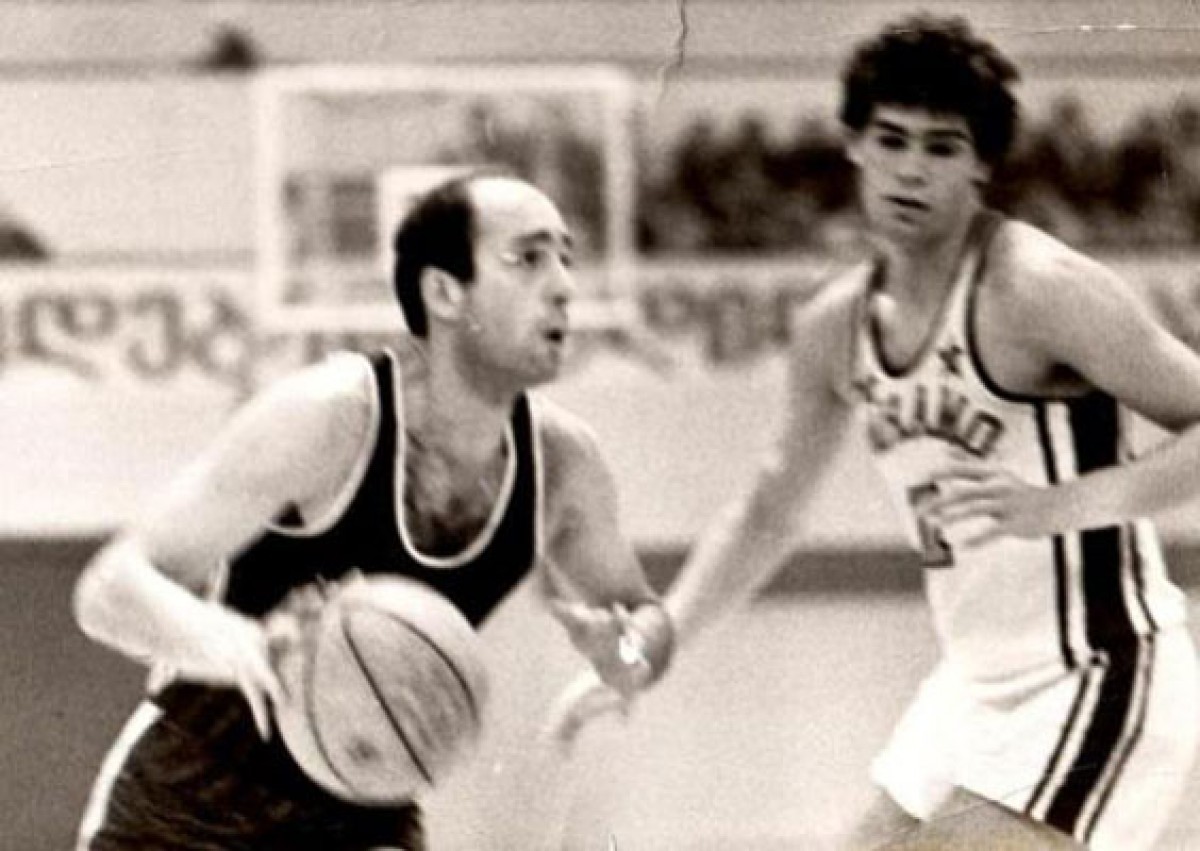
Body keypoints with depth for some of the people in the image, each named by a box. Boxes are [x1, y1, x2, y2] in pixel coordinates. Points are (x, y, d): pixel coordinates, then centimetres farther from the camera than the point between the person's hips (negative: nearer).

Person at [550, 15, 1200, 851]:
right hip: (979, 685, 9)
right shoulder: (838, 324, 6)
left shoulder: (1040, 290, -17)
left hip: (1096, 682, -9)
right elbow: (768, 513, 20)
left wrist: (1053, 506, -32)